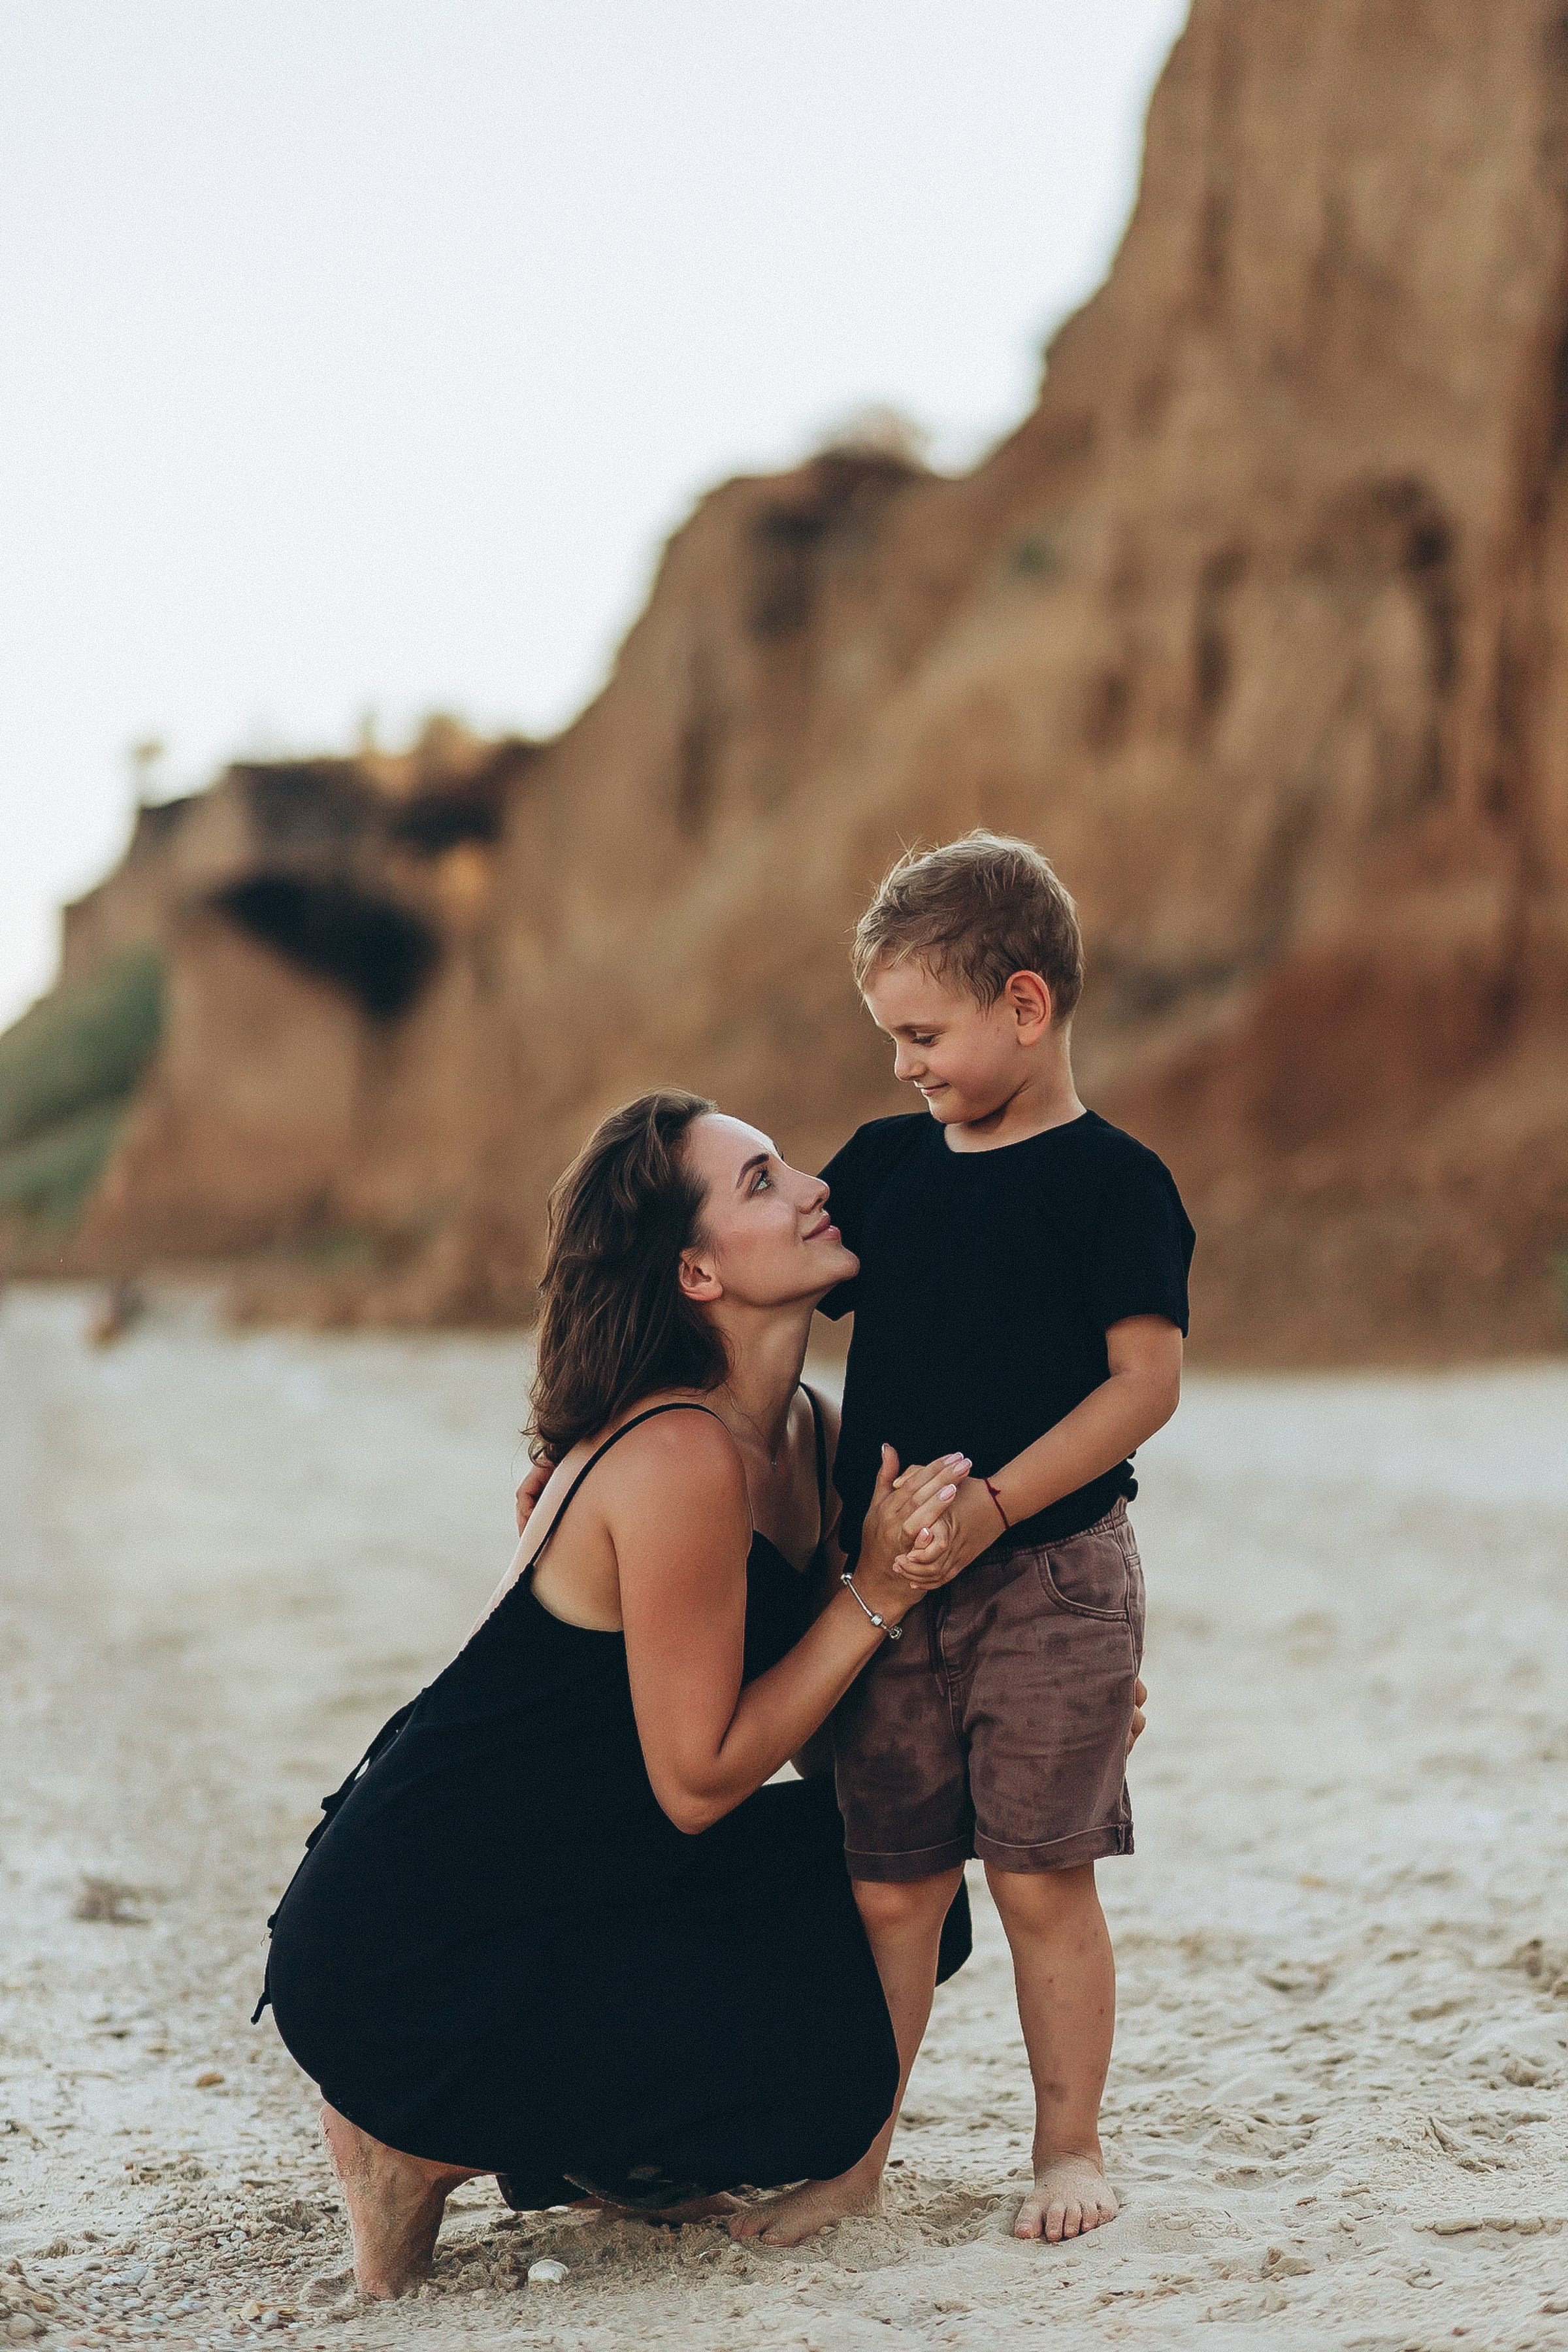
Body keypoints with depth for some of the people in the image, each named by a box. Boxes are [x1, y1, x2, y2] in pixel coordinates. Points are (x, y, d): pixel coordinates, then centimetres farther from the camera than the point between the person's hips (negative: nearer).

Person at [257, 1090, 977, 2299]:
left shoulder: (804, 1430, 3)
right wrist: (875, 1596, -19)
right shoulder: (679, 1460, -25)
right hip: (410, 1946, -9)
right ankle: (419, 2144, 3)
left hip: (578, 1877, 9)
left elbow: (810, 1715, 8)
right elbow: (697, 1781, -22)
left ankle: (598, 2159, 16)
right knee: (823, 2076, -10)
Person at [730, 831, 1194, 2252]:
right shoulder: (883, 1164, 10)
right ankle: (853, 2153, 15)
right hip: (894, 1583, 5)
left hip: (1050, 1576, -5)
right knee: (888, 1884, 7)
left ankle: (1071, 2147, 14)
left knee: (1040, 1876, -1)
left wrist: (991, 1507, -21)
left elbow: (1147, 1383, -14)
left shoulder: (1111, 1180, -7)